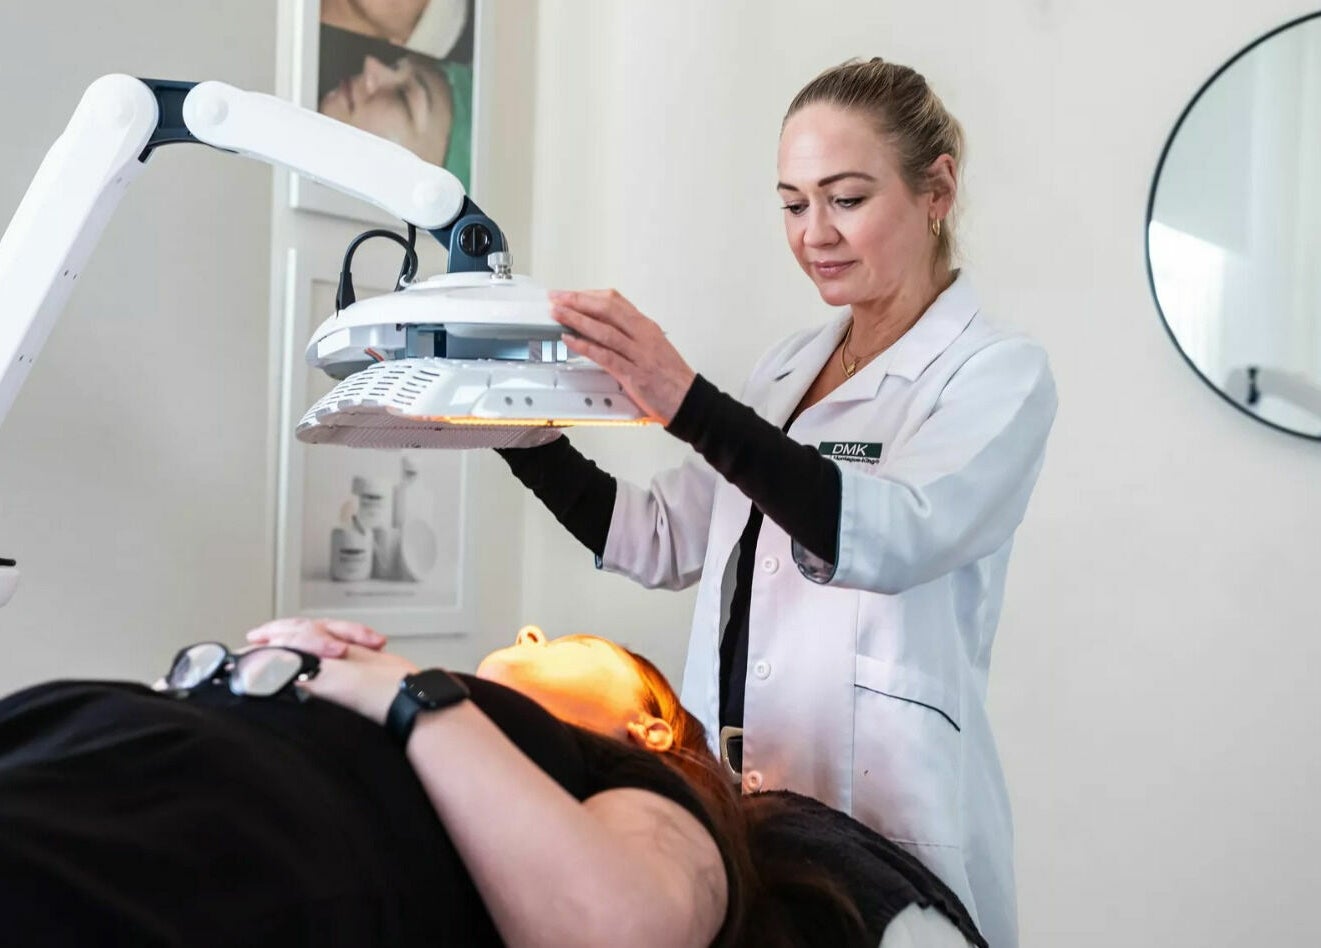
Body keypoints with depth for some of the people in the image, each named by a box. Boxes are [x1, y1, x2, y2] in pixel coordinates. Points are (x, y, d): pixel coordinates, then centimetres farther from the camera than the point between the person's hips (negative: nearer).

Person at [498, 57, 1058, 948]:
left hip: (881, 813, -6)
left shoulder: (999, 372, -7)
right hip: (742, 803, 6)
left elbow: (896, 534, -26)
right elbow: (665, 542, 12)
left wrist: (690, 406, -36)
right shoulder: (789, 365, 13)